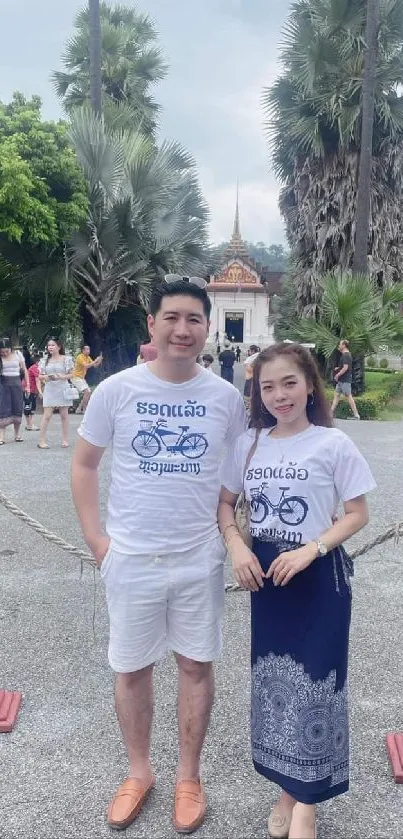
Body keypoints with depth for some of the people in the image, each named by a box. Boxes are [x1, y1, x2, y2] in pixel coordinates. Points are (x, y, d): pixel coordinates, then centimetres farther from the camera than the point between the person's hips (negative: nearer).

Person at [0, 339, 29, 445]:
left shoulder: (18, 354, 0)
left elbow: (24, 370, 6)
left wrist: (27, 385, 3)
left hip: (16, 384, 1)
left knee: (17, 409, 4)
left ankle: (17, 435, 17)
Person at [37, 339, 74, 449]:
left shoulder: (66, 359, -1)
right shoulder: (45, 360, 7)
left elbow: (71, 374, 0)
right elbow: (40, 376, 9)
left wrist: (63, 377, -19)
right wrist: (45, 377, -13)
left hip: (62, 389, -1)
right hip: (49, 390, 1)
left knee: (64, 415, 5)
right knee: (47, 415, -4)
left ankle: (65, 440, 12)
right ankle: (42, 440, -1)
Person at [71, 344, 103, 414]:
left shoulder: (88, 358, 10)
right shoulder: (80, 357, -16)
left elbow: (95, 365, 6)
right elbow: (86, 366, -30)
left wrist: (99, 361, -11)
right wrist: (95, 361, -27)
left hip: (81, 378, 9)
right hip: (76, 377, -9)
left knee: (88, 392, 8)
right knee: (87, 392, -19)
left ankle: (79, 409, 14)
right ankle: (84, 410, -15)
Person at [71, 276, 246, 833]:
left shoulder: (225, 397, -4)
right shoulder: (115, 390, -8)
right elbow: (84, 464, 1)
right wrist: (96, 539, -4)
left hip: (200, 559, 1)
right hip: (131, 558, 0)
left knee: (197, 665, 13)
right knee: (131, 669, 13)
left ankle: (189, 777, 35)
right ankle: (139, 772, 38)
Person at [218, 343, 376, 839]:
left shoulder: (333, 444, -11)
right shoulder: (248, 444, 0)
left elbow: (357, 513, -7)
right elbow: (225, 503, 9)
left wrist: (311, 549, -19)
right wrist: (236, 545, -9)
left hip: (319, 575, -4)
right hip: (265, 572, 4)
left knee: (314, 678, 3)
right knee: (272, 677, 13)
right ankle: (287, 789, 34)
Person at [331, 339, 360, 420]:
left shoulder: (345, 355, -16)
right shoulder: (347, 355, 16)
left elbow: (345, 368, -24)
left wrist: (337, 375, -16)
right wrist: (338, 368, 13)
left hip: (345, 380, -11)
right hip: (341, 380, 11)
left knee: (349, 396, -7)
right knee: (336, 395, 11)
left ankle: (356, 415, -3)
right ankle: (331, 413, 13)